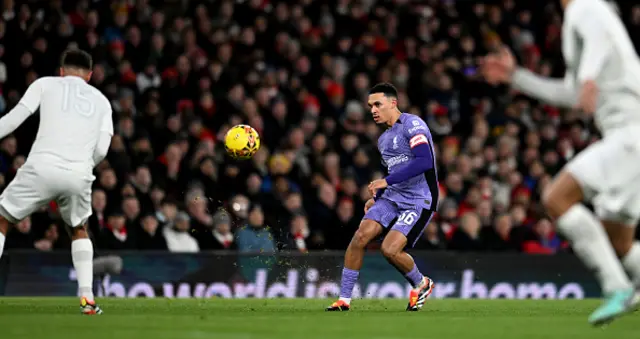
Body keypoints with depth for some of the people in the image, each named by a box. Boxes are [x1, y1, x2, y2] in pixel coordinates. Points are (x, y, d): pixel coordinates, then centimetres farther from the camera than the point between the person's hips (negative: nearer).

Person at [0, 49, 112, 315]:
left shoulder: (46, 84, 17)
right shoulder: (101, 100, 23)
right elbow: (101, 149, 11)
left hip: (42, 166, -2)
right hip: (79, 174, 3)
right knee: (79, 230, 29)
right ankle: (87, 298, 14)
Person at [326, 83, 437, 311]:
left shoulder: (412, 125, -12)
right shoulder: (383, 140, 16)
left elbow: (424, 161, -26)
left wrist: (387, 181, -24)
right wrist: (376, 198, 12)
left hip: (419, 200, -8)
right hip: (392, 198, 8)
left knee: (390, 249, -20)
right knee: (360, 236, -12)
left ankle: (421, 284, 10)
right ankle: (344, 299, -5)